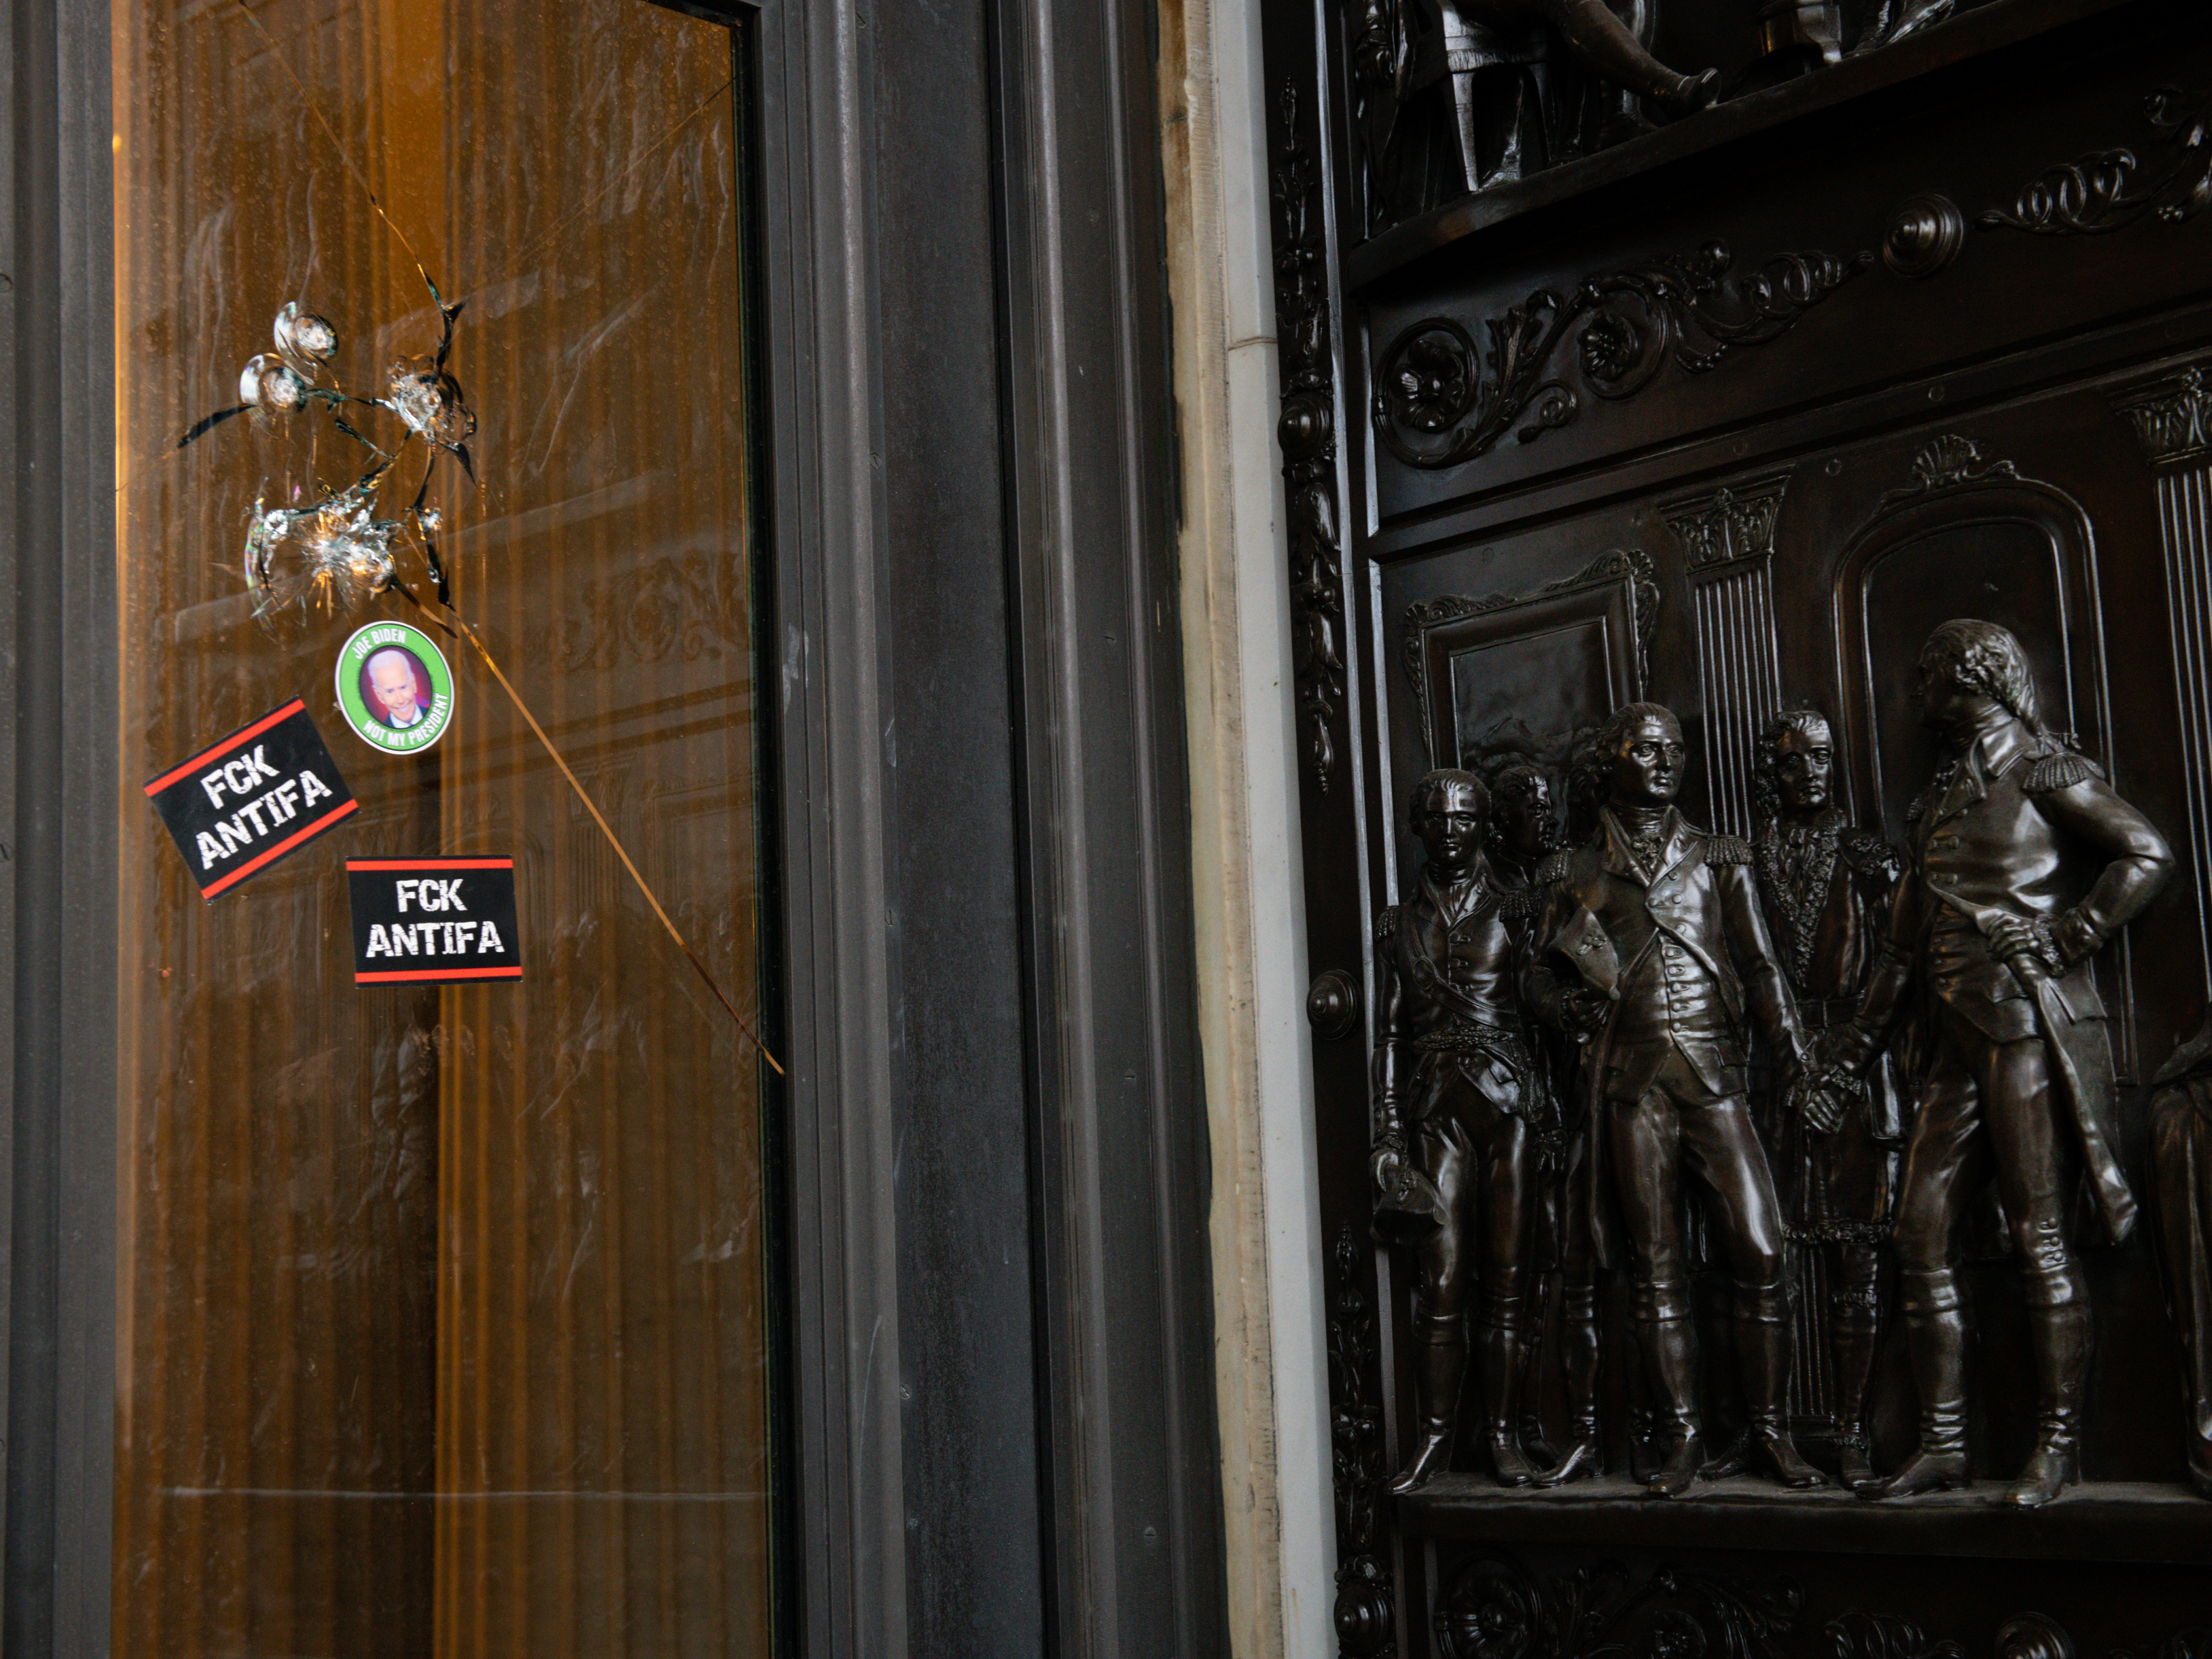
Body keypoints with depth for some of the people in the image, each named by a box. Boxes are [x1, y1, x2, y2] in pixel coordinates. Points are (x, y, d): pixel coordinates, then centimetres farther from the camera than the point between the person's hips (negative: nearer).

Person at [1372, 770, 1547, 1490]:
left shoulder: (1512, 913, 8)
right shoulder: (1401, 925, 12)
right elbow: (1390, 1032, 11)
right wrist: (1389, 1129, 4)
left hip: (1509, 1099, -1)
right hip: (1439, 1106, 1)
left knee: (1506, 1274, 0)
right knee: (1443, 1276, -6)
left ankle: (1503, 1433, 7)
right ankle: (1434, 1437, 1)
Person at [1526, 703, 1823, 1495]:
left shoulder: (1719, 858, 13)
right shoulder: (1578, 873, 12)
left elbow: (1759, 962, 6)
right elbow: (1541, 973, 17)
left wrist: (1787, 1032, -9)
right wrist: (1574, 1003, -2)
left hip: (1714, 1071, 0)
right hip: (1632, 1079, 0)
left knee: (1761, 1251, -9)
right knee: (1656, 1265, 1)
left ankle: (1769, 1430, 3)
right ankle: (1683, 1437, 8)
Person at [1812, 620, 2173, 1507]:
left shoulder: (2040, 771, -1)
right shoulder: (1939, 800, 21)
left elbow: (2149, 855, -12)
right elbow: (1904, 946, 24)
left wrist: (2062, 945, -13)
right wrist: (1853, 1051, 21)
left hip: (2030, 1026, -8)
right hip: (1959, 1037, 8)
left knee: (2038, 1235, -7)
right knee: (1919, 1234, 3)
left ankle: (2058, 1443, 0)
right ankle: (1942, 1443, 7)